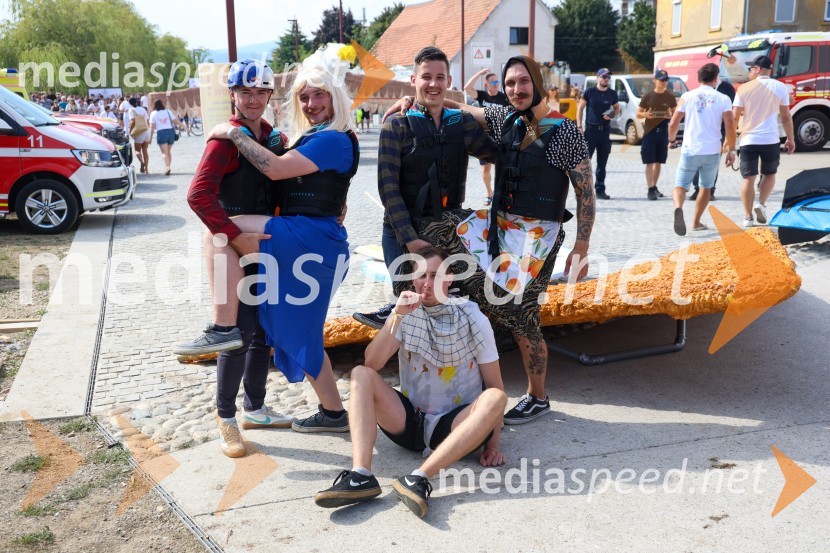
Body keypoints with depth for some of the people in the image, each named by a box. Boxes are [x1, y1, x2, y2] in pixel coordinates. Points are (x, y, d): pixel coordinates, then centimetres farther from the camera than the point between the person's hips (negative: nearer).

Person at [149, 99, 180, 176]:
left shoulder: (154, 114, 3)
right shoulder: (168, 111, 10)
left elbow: (152, 127, -1)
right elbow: (176, 121, 5)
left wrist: (150, 137, 3)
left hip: (161, 133, -3)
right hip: (171, 131, 3)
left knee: (164, 153, -7)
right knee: (169, 151, 15)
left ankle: (167, 167, -26)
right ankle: (168, 167, 19)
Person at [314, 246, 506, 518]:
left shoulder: (473, 320, -3)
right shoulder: (408, 314, 2)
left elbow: (495, 387, -4)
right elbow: (372, 363, -12)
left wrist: (493, 443, -14)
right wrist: (398, 316, -22)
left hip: (454, 428, -2)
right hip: (409, 421, 2)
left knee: (495, 398, -30)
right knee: (361, 374, -17)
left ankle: (420, 478, -42)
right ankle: (360, 476, -34)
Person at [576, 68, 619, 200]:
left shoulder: (612, 94, 9)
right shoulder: (589, 92, -1)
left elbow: (617, 108, 19)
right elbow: (580, 108, 1)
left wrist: (612, 115, -4)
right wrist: (579, 126, -8)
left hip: (605, 130, 4)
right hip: (591, 129, -3)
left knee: (602, 163, 7)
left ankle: (600, 190, 14)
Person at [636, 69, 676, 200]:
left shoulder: (670, 97, 6)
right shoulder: (647, 96, -1)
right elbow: (638, 114, 3)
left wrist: (671, 115, -9)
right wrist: (645, 114, -19)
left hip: (663, 132, 3)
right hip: (649, 132, -3)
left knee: (658, 162, 10)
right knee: (649, 162, -7)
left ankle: (654, 187, 22)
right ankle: (650, 189, -8)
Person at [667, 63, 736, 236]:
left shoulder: (687, 96, 1)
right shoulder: (723, 99, 1)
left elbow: (673, 124, 2)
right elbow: (730, 128, -4)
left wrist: (672, 140, 21)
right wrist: (730, 150, 8)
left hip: (690, 150, -1)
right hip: (712, 151, 1)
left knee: (680, 185, 2)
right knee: (706, 187, 20)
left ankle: (678, 208, -31)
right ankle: (696, 223, 24)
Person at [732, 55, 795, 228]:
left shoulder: (744, 88, 0)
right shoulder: (780, 87, 2)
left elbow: (734, 117, -1)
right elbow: (786, 116, 5)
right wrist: (790, 139, 14)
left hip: (748, 140, -1)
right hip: (771, 140, 1)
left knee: (748, 178, 4)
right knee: (769, 174, 20)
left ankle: (748, 216, 4)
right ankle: (761, 203, 1)